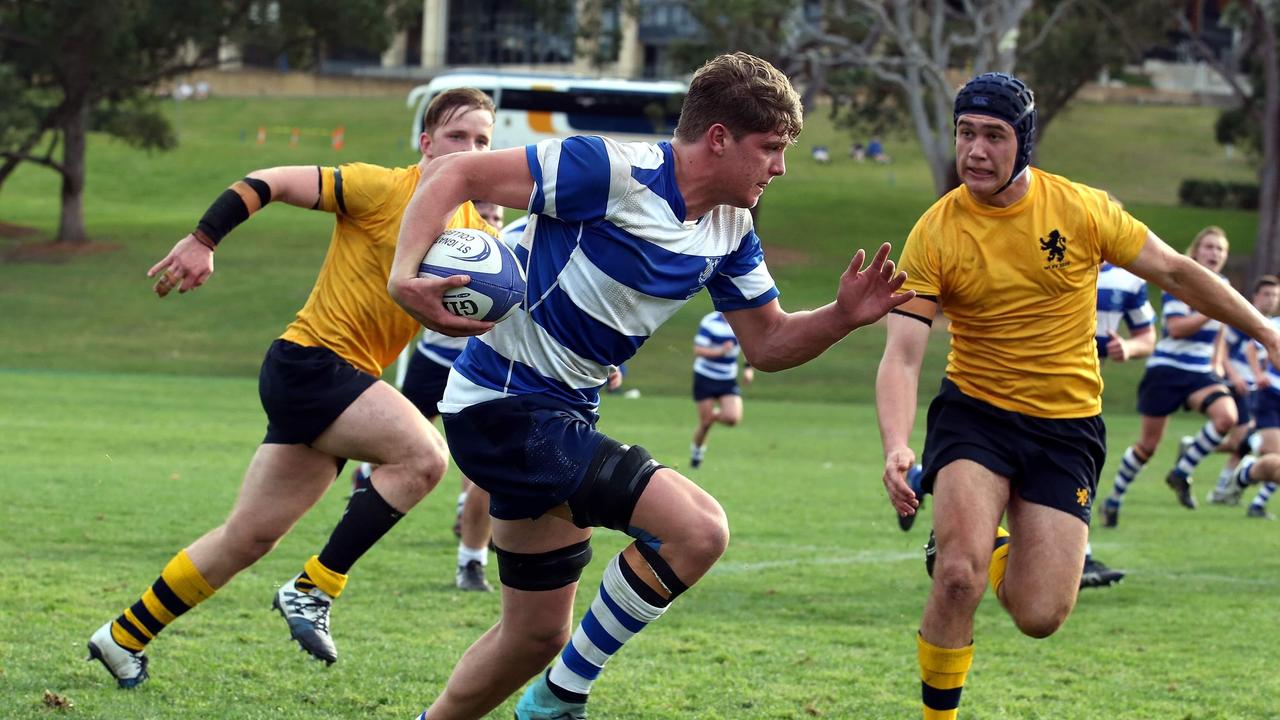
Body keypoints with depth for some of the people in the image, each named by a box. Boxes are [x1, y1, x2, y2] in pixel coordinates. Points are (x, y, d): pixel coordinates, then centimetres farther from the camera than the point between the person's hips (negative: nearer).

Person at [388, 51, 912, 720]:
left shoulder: (730, 231, 5)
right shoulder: (615, 171, -20)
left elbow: (767, 344, 12)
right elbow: (455, 174, -19)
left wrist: (842, 316, -7)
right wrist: (404, 274, -33)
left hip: (564, 415, 9)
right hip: (505, 405, -9)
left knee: (537, 634, 16)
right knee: (697, 528, -20)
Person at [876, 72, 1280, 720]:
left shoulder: (1080, 208, -8)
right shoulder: (934, 234, -11)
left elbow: (1176, 272, 4)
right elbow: (901, 356, -15)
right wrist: (896, 447, -32)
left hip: (1067, 423, 1)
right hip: (973, 412, -1)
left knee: (1039, 617, -6)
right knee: (957, 579, -25)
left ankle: (990, 546, 30)